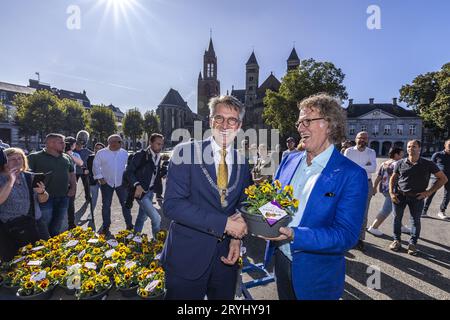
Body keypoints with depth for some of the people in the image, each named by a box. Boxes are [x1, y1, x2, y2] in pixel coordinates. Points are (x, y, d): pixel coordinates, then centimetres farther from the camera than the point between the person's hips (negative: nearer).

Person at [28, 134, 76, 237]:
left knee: (58, 229, 16)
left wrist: (73, 187, 8)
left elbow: (72, 174, 20)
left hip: (63, 198, 5)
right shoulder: (35, 157, -5)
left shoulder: (66, 158, 11)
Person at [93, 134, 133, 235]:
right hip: (106, 183, -1)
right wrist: (100, 178, -5)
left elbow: (129, 165, 11)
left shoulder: (124, 153, 2)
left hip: (121, 182, 1)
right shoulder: (101, 153, -3)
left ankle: (129, 225, 15)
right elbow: (96, 166, 2)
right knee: (106, 205, 8)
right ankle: (105, 226, 22)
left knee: (125, 204, 4)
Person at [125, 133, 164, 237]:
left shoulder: (159, 157, 7)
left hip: (150, 191, 7)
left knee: (142, 217, 21)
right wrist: (137, 185, -26)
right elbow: (129, 171, -15)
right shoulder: (141, 155, -13)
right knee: (157, 219, -10)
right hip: (141, 191, -7)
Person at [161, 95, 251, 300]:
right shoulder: (186, 152, -11)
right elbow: (172, 204, -19)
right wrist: (223, 223, -21)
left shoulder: (243, 162, 1)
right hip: (187, 256, -3)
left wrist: (237, 237, -6)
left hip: (226, 258, 4)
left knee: (224, 296, 21)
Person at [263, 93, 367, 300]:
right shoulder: (290, 160, 0)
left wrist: (294, 236, -31)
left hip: (317, 275, -4)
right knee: (284, 296, 24)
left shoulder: (352, 175, -16)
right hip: (281, 260, 5)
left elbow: (347, 236, -20)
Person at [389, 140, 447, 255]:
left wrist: (429, 192, -7)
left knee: (415, 221, 9)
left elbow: (443, 179, 1)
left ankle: (412, 244, 24)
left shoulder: (428, 164, -5)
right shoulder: (400, 163, -2)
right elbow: (393, 178, 8)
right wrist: (391, 193, -3)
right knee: (397, 218, 9)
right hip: (399, 195, 1)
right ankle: (397, 240, 24)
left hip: (417, 197, -1)